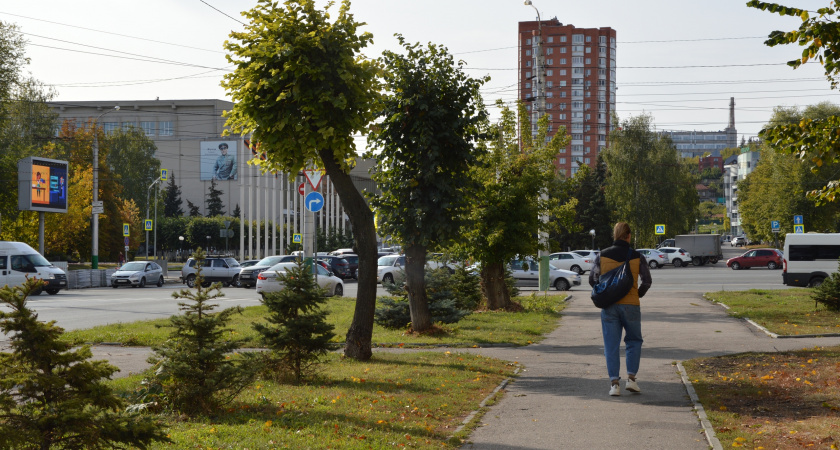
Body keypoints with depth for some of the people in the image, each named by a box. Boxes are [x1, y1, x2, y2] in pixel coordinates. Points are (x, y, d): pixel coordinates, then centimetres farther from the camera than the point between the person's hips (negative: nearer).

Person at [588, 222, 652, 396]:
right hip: (631, 305, 0)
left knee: (611, 345, 5)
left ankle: (614, 383, -1)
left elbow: (592, 280, 1)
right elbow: (647, 281, 1)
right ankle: (631, 377, 4)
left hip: (609, 306, 1)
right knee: (633, 341, 16)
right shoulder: (637, 257, -2)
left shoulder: (602, 256, -1)